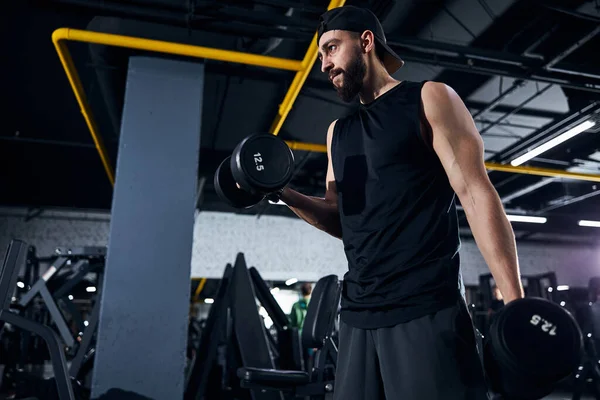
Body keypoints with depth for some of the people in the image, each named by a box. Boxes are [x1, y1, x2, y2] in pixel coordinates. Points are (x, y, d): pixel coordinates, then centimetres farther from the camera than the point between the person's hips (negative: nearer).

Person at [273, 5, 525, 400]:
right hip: (358, 314, 6)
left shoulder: (429, 99, 1)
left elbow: (476, 193, -7)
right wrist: (283, 193, 3)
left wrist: (514, 301, -14)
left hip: (427, 308, -6)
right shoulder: (338, 131, 18)